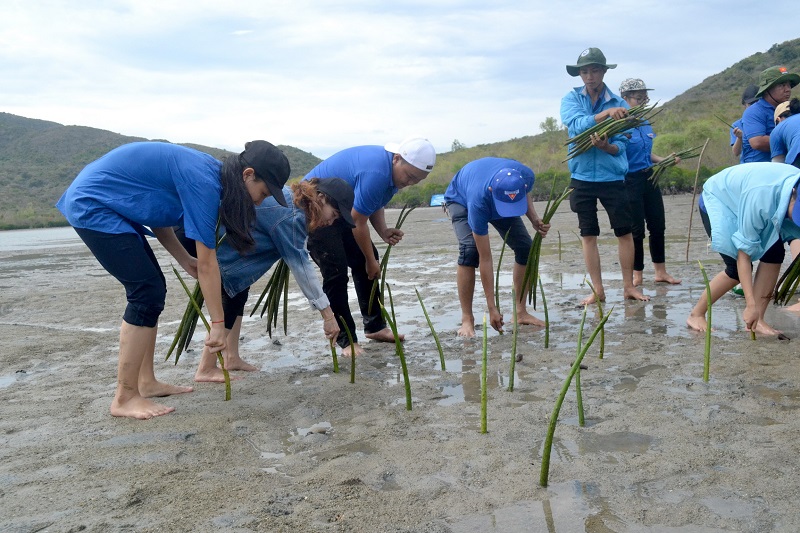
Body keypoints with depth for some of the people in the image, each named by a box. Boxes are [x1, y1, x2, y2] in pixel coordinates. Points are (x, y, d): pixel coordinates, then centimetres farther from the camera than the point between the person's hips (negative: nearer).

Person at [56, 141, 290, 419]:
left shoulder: (207, 171, 4)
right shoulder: (203, 182, -24)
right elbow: (207, 264, -21)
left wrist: (184, 260, 1)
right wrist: (218, 323, -14)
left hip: (104, 204, 10)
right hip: (92, 205, -10)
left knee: (152, 288, 9)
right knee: (148, 292, -11)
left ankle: (146, 382, 18)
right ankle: (124, 398, -4)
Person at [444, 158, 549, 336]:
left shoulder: (526, 176, -35)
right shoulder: (479, 201, -45)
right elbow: (485, 258, -39)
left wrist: (535, 220, -23)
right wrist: (492, 308, -36)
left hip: (494, 198, 5)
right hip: (461, 199, -5)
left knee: (526, 248, -11)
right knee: (469, 250, -30)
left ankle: (521, 312, 3)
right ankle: (467, 319, -19)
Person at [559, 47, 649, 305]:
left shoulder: (618, 104, 0)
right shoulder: (571, 98, 1)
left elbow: (621, 146, -3)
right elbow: (578, 124, -19)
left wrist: (606, 146, -24)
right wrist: (605, 113, -31)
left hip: (612, 177, 0)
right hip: (582, 177, 1)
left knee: (625, 232, 3)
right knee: (588, 235, 4)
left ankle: (629, 286, 15)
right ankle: (598, 290, 13)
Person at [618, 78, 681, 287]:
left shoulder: (646, 124, 11)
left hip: (649, 178, 8)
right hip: (630, 181, -8)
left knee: (658, 226, 11)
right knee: (636, 230, 0)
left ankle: (660, 272, 23)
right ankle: (637, 275, 14)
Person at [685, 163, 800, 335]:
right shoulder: (760, 198, -41)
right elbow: (744, 251, -36)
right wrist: (751, 304, -35)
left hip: (740, 199, 6)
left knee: (774, 252, -13)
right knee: (737, 267, -16)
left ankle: (758, 320, -5)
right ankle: (696, 314, 2)